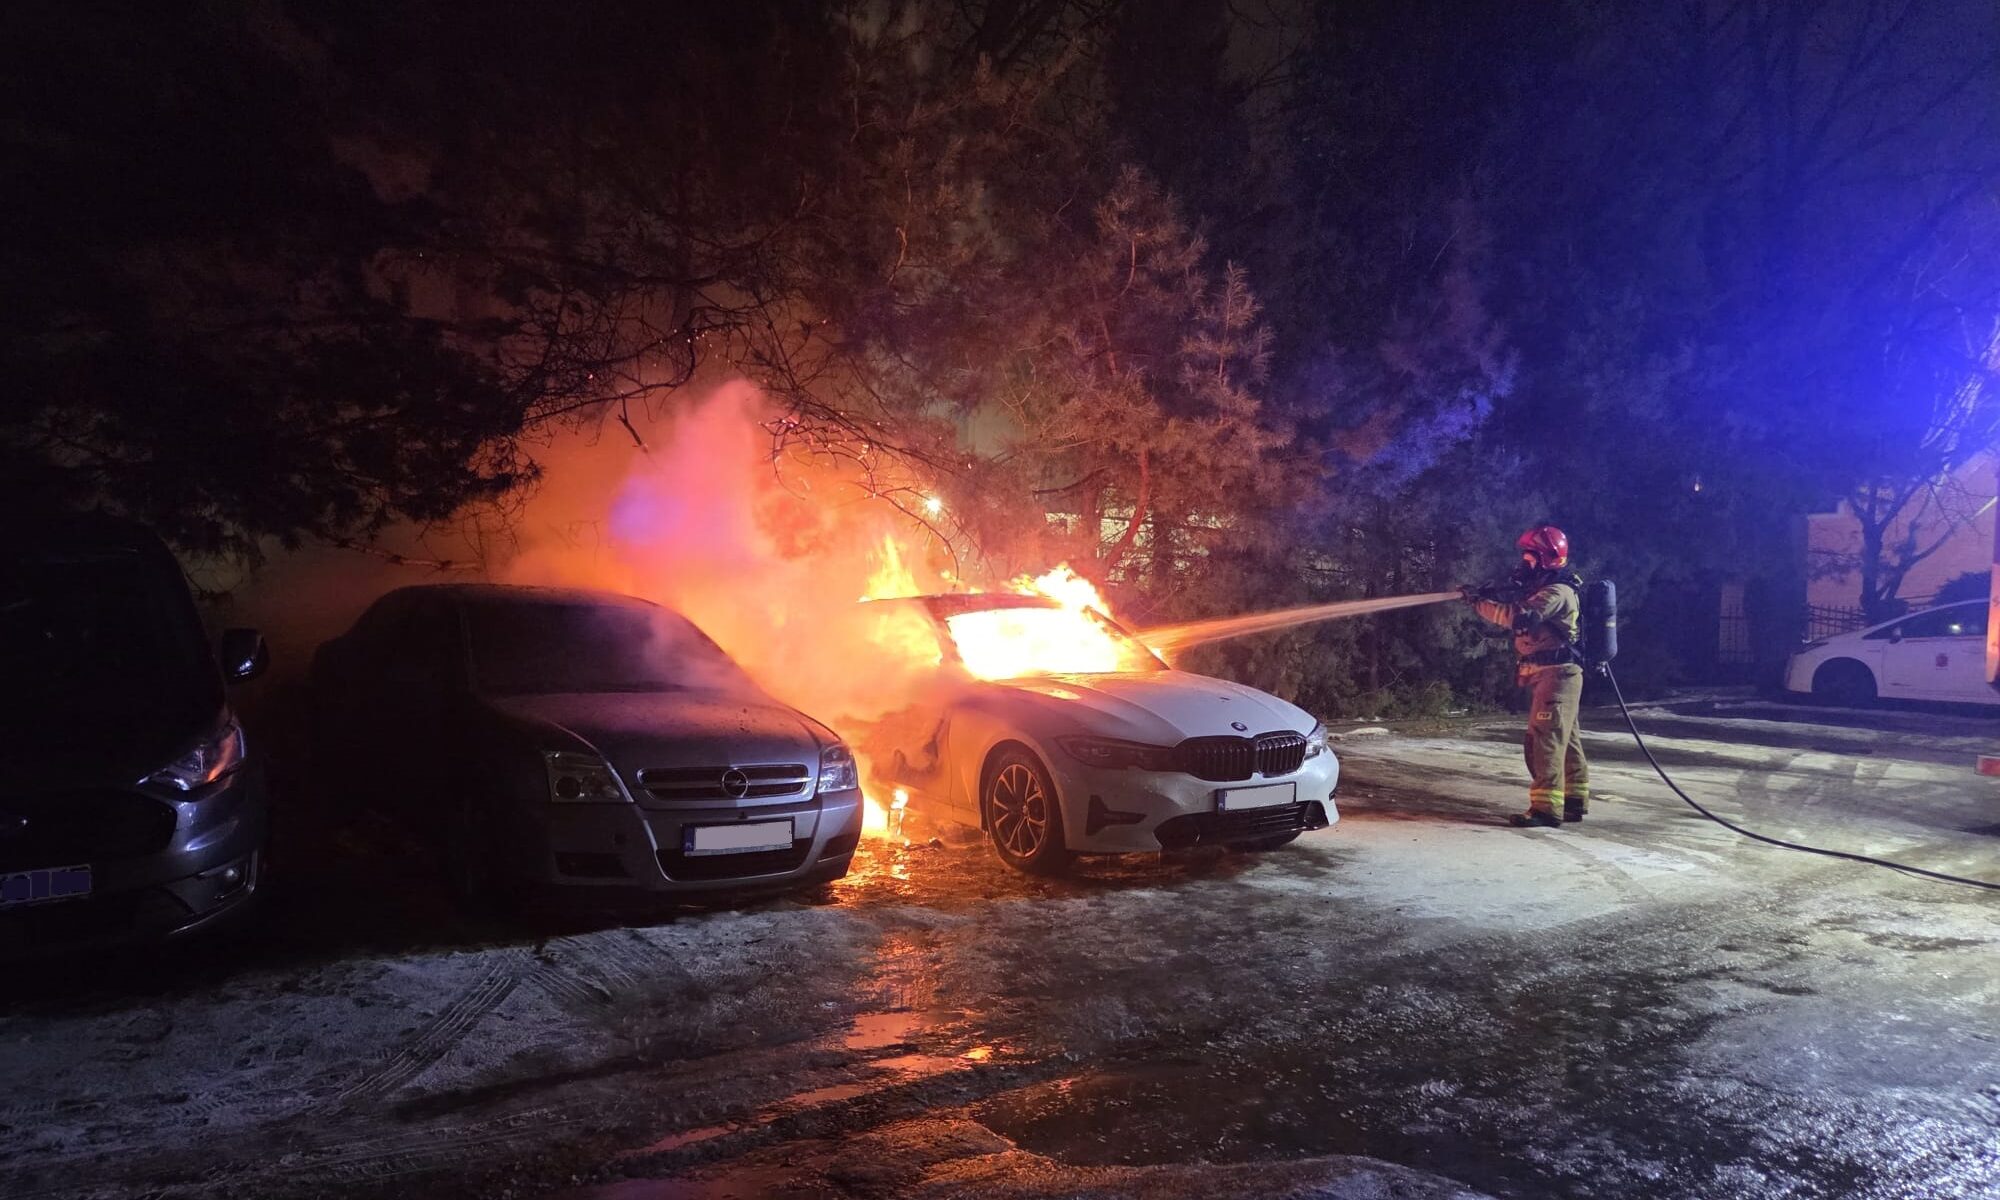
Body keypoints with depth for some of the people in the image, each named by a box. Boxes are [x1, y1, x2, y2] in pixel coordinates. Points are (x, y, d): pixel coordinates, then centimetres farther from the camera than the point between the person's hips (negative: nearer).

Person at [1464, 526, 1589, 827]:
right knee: (1565, 738, 15)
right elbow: (1517, 613, 19)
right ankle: (1574, 801, 23)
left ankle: (1545, 808, -15)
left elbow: (1520, 618, -29)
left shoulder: (1558, 593, -17)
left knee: (1545, 738, -13)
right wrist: (1494, 598, 1)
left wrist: (1481, 602, -23)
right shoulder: (1545, 589, 16)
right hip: (1548, 674, 10)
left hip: (1556, 675, -10)